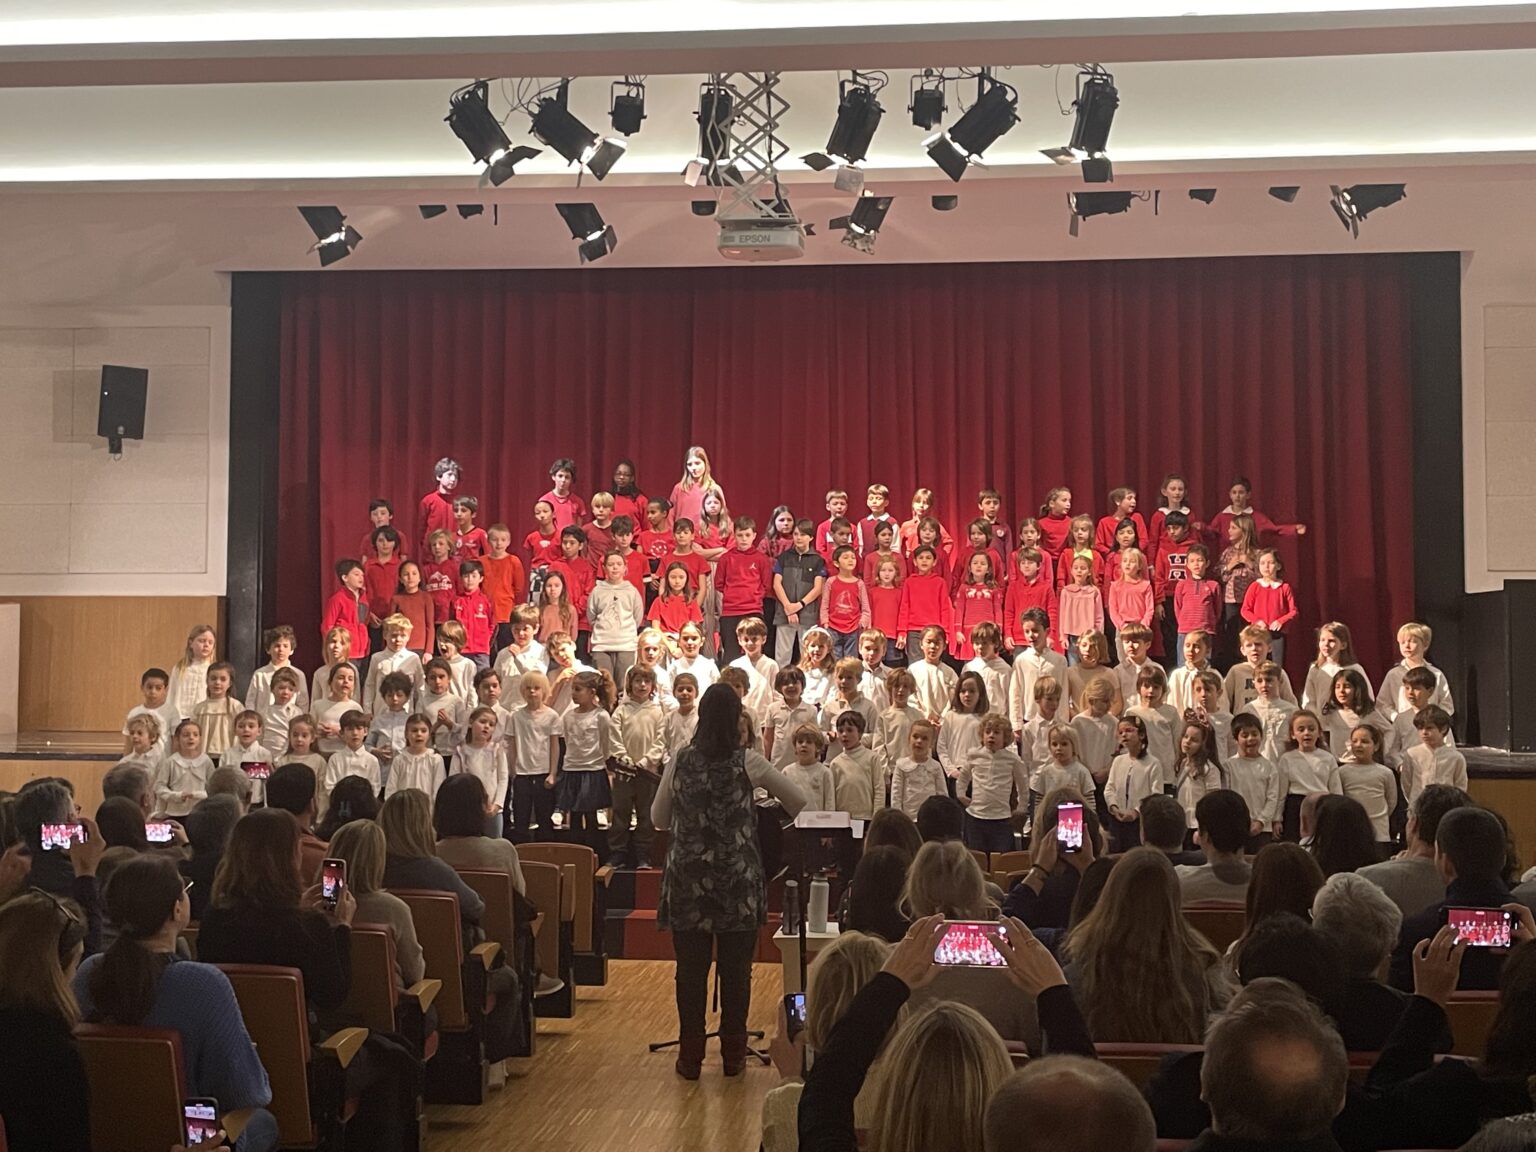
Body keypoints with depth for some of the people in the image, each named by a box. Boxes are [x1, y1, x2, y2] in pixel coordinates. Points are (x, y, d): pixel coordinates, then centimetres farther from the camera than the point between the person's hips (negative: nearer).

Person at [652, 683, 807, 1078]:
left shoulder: (679, 762, -2)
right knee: (736, 971, 9)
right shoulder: (748, 764, -6)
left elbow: (658, 819, 8)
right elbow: (801, 804, 3)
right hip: (738, 884, -1)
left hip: (688, 882, 1)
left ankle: (690, 1056, 15)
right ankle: (733, 1054, 18)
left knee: (691, 970, 8)